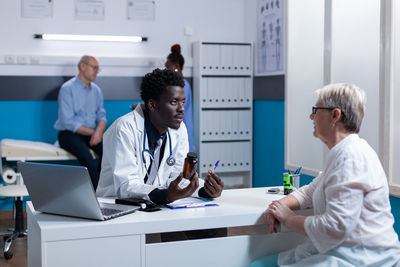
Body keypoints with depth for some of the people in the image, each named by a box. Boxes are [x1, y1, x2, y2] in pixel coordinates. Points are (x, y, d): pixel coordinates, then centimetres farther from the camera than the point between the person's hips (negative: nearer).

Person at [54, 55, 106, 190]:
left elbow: (101, 115, 9)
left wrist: (99, 131, -14)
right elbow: (68, 121, -14)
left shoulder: (96, 90, 13)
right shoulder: (67, 88, -7)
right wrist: (93, 132, -13)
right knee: (86, 154, -34)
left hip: (92, 133, 6)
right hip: (69, 133, -5)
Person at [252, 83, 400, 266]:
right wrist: (279, 206, 3)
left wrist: (289, 219, -11)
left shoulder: (351, 157, -20)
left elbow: (336, 227, -26)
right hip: (332, 250, 10)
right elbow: (310, 191, 24)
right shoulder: (340, 154, 16)